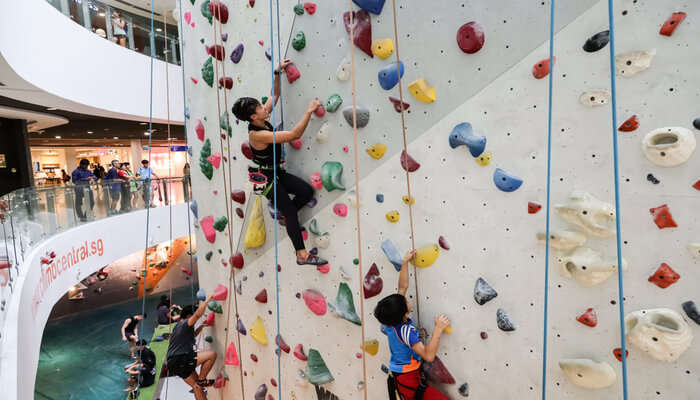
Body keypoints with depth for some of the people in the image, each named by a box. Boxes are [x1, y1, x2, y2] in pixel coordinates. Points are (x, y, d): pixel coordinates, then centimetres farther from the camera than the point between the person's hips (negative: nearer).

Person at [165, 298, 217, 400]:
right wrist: (207, 300, -21)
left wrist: (201, 326, 27)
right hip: (179, 361, -10)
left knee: (196, 386, 14)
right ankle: (201, 379, -4)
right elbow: (198, 314, -29)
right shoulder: (185, 324, -9)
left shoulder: (178, 326, 21)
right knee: (212, 354, -17)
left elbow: (191, 335, 37)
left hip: (174, 363, 10)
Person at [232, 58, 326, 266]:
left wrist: (277, 72, 0)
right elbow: (295, 134, -32)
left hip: (276, 171, 9)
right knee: (291, 210, -8)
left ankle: (284, 217, 21)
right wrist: (309, 111, -28)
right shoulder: (257, 135, -28)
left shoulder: (261, 120, -3)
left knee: (307, 191, -3)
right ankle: (302, 255, 1)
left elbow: (275, 94, 10)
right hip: (264, 177, -9)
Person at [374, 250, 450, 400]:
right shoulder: (405, 330, -26)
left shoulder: (390, 321, -4)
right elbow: (428, 356, -33)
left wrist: (405, 262, 3)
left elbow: (403, 287, 2)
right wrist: (438, 328, -29)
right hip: (409, 380, -9)